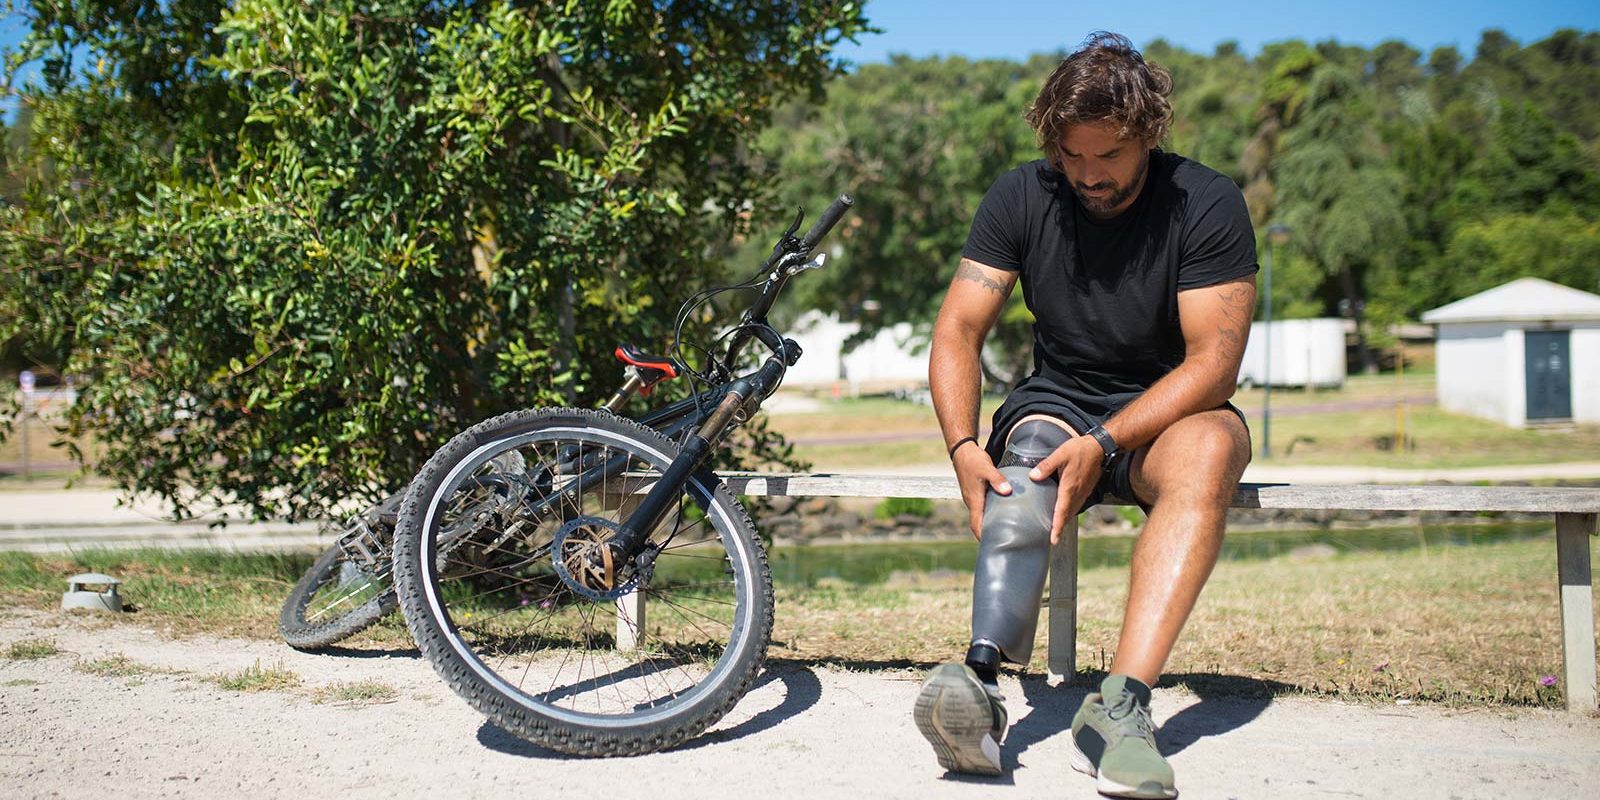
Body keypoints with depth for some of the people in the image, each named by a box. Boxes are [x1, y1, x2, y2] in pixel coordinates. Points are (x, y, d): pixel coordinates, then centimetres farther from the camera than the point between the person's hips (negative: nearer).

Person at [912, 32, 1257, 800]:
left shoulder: (1206, 203, -11)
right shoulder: (1022, 197, -3)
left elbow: (1213, 361, -18)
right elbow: (957, 330, -6)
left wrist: (1104, 444, -30)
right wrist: (963, 446, -24)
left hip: (1167, 412, -2)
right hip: (1055, 402, 2)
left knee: (1208, 450, -36)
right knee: (1023, 486, -32)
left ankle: (1118, 705, -49)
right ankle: (982, 677, -57)